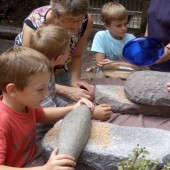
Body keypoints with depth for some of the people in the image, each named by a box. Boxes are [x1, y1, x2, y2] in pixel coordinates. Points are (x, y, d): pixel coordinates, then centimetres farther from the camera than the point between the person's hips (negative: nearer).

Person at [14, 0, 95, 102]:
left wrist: (75, 80, -27)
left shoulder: (86, 22, -26)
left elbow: (76, 56, -8)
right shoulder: (35, 25, -38)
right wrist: (67, 91, -43)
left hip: (59, 70, 3)